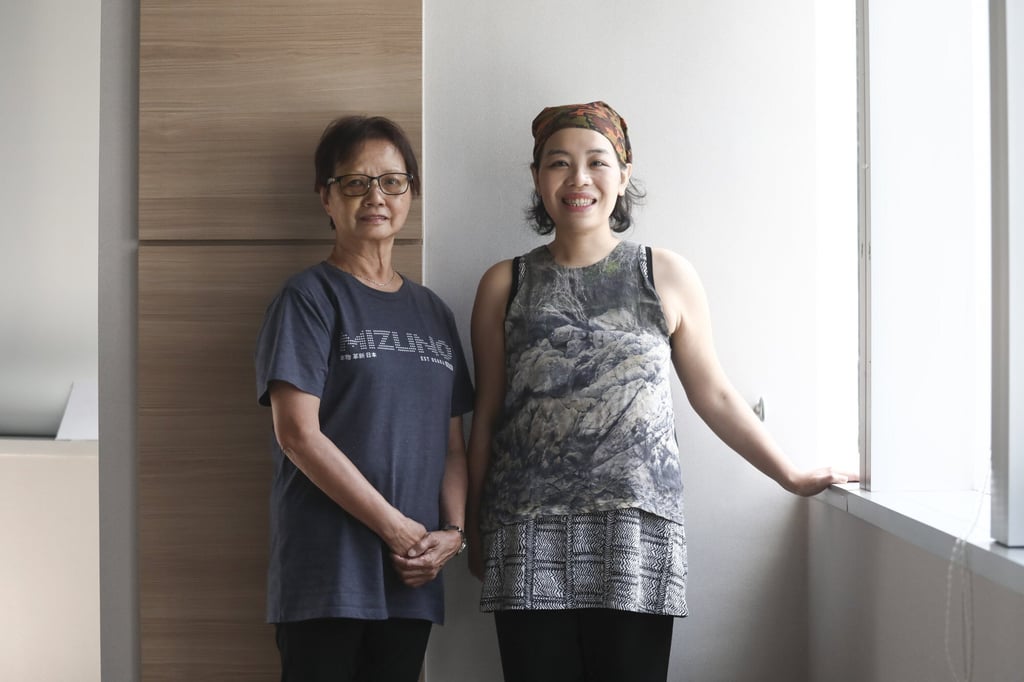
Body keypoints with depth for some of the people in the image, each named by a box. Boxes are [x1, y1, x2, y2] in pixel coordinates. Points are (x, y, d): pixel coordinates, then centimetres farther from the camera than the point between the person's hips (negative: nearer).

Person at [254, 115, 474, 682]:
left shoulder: (432, 312, 16)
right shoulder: (309, 298, -3)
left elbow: (452, 443, 16)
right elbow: (298, 434, -12)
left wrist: (453, 531, -2)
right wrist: (396, 528, -12)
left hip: (411, 578, 6)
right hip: (327, 570, -5)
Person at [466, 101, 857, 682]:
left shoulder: (667, 276, 6)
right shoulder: (505, 285, 9)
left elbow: (714, 394, 13)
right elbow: (486, 415, 12)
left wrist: (792, 477, 13)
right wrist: (475, 529, 13)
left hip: (636, 538, -1)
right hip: (529, 542, 1)